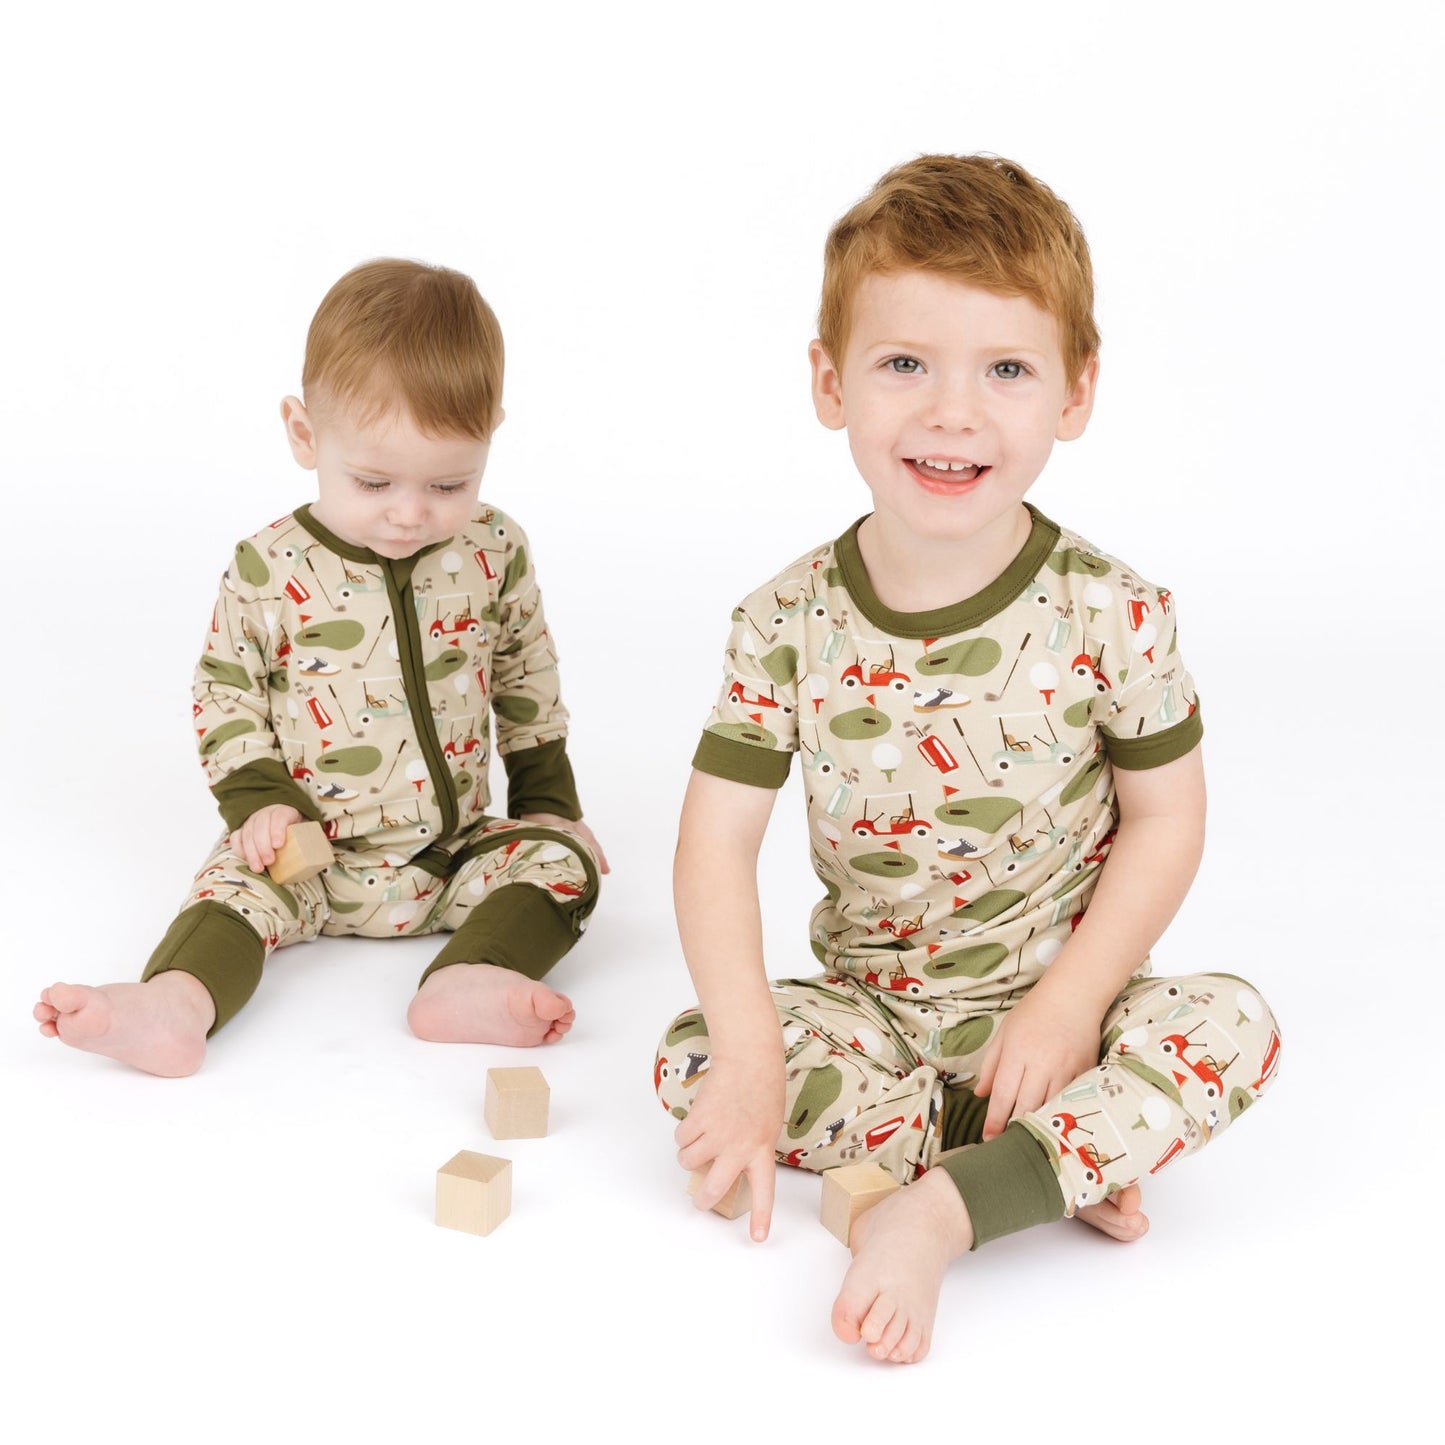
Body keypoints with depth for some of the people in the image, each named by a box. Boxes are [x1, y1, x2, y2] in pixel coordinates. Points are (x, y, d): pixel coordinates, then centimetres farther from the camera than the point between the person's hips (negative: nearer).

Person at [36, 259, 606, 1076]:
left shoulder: (496, 553, -3)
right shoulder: (268, 570, -9)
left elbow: (528, 680, 10)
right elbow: (224, 690, 1)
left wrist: (548, 801, 10)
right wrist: (258, 796, -13)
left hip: (454, 852, 2)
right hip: (311, 854, -1)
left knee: (564, 855, -18)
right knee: (239, 880, -25)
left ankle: (469, 981, -39)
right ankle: (178, 1002, -48)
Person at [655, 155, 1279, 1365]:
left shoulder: (1112, 615, -14)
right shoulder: (789, 623, -11)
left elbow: (1165, 819, -6)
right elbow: (719, 834, -11)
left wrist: (1068, 1003, -16)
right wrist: (749, 1049, -21)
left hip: (1062, 1000, -1)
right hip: (875, 1006, 2)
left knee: (1232, 1026, -27)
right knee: (691, 1060, -21)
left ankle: (940, 1208, -27)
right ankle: (1062, 1155, -17)